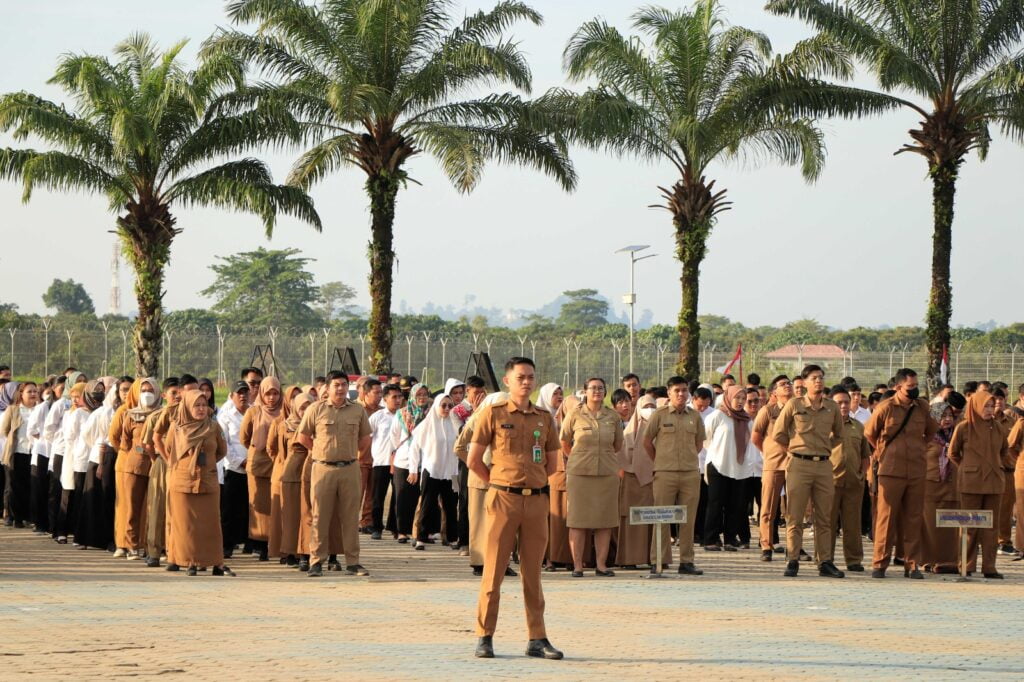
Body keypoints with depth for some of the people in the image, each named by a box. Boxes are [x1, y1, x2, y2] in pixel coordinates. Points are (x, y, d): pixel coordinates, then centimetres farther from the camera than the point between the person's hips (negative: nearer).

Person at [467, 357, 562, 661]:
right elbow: (474, 460, 1)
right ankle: (484, 637, 4)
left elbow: (552, 463, 19)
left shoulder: (544, 418, 11)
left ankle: (537, 639, 10)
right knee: (494, 570, -2)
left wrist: (533, 482, 12)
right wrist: (499, 483, 7)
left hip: (536, 500, 3)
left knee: (532, 572, 7)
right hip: (503, 500, -3)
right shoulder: (492, 413, 0)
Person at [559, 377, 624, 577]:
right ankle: (577, 565, 1)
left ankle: (601, 564, 8)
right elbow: (564, 443, 12)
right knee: (578, 520, -3)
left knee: (605, 520, 2)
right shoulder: (574, 415, 2)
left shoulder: (613, 417, 8)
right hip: (579, 473, -2)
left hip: (607, 473, 2)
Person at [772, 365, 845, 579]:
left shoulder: (832, 408, 8)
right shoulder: (794, 405, -1)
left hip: (824, 465, 3)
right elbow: (778, 434, 6)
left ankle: (825, 562, 9)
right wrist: (795, 448, 8)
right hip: (799, 464, -3)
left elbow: (838, 435, 24)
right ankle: (792, 561, 1)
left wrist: (825, 448, 13)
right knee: (795, 517, -2)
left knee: (824, 518, 5)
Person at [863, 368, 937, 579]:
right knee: (886, 518, -3)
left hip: (917, 472, 3)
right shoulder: (885, 408, -5)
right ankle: (879, 564, 2)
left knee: (913, 520, 4)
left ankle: (912, 565, 9)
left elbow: (931, 431, 25)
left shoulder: (922, 407, 7)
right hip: (890, 472, -3)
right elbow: (869, 433, 9)